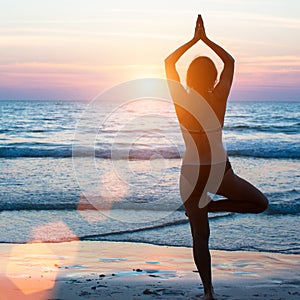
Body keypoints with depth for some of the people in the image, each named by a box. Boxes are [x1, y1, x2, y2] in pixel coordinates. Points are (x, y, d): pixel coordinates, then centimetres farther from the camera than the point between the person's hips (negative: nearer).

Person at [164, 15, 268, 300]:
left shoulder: (182, 100, -9)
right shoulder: (218, 99, -9)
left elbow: (169, 62, 6)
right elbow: (230, 62, 9)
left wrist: (194, 39, 11)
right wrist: (205, 39, 13)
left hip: (192, 175, 1)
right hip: (220, 173, -1)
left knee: (200, 238, 9)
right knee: (260, 203, 21)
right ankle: (210, 206, 6)